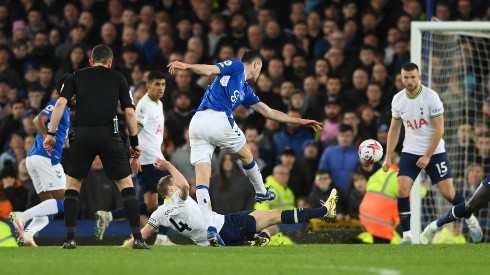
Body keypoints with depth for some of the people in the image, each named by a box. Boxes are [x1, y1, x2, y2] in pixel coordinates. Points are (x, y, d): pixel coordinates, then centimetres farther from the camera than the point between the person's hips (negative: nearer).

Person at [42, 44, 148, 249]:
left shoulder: (77, 76, 15)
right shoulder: (118, 78, 15)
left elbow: (60, 103, 2)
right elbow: (129, 112, 8)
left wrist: (51, 134, 2)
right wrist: (134, 143, 16)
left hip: (82, 135, 0)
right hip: (109, 135, 0)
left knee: (72, 185, 15)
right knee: (126, 184, 11)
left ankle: (70, 238, 4)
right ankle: (138, 238, 2)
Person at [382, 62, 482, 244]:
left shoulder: (431, 97, -15)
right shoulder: (398, 100, -1)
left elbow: (439, 129, -14)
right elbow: (394, 130, 10)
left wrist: (427, 156, -16)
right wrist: (388, 158, 5)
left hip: (434, 152, -3)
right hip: (410, 152, 3)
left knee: (448, 193, -3)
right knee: (402, 190, -14)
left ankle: (470, 219, 24)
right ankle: (407, 235, -7)